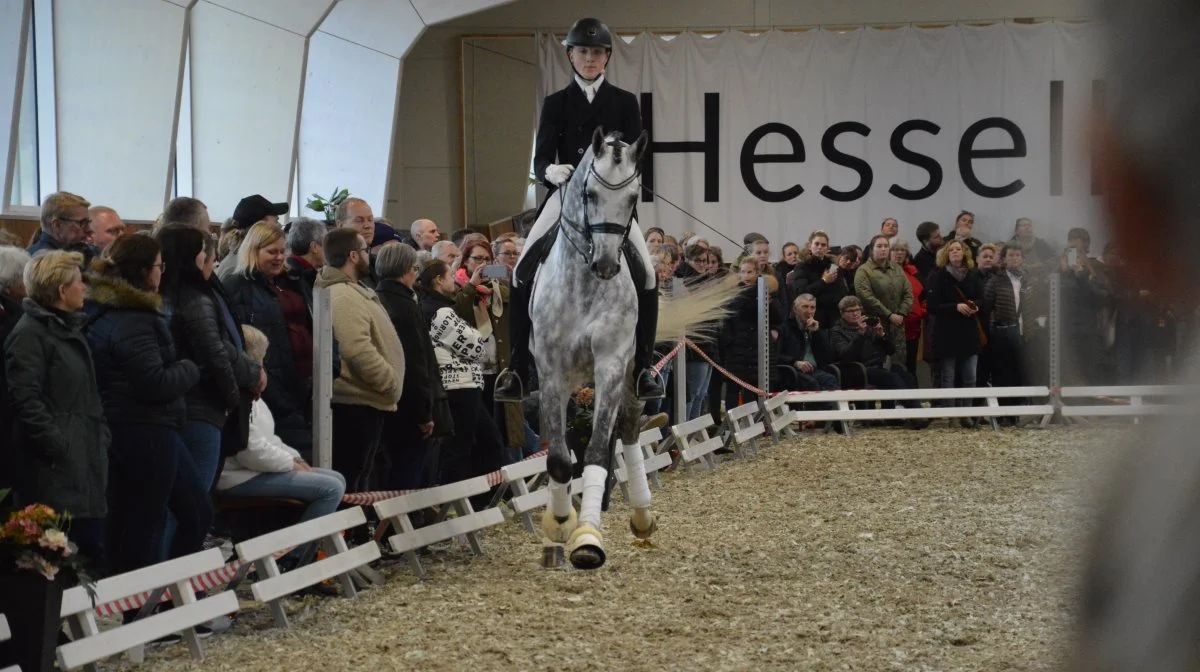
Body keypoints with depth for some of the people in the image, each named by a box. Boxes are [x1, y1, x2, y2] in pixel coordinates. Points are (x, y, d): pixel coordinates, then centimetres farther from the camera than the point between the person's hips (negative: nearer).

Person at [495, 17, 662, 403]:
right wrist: (550, 171, -23)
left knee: (647, 274, -18)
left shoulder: (625, 103, 7)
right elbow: (540, 158, 0)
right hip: (565, 195, 1)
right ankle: (516, 371, -7)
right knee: (523, 275, -14)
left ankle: (644, 369, -8)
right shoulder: (556, 104, 8)